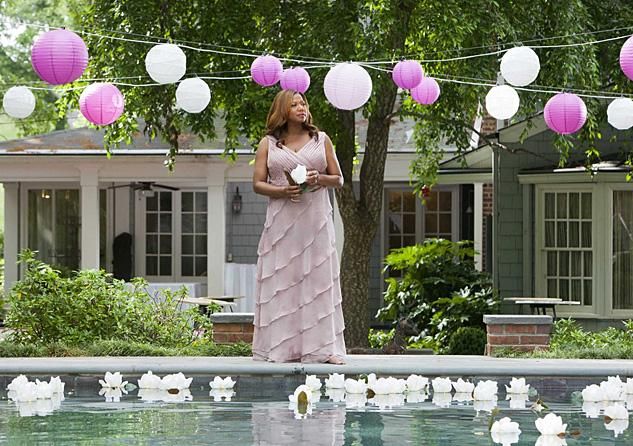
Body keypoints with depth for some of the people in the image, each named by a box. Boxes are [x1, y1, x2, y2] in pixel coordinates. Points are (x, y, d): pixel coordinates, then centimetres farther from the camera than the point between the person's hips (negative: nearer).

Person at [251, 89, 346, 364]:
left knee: (318, 279, -3)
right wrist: (282, 191, -13)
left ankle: (323, 347, -4)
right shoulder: (268, 144, 9)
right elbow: (258, 184, 5)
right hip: (282, 221, -1)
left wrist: (319, 179, -8)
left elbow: (338, 179, 13)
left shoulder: (321, 140, 12)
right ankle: (282, 348, -3)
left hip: (316, 220, 1)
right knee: (281, 281, -4)